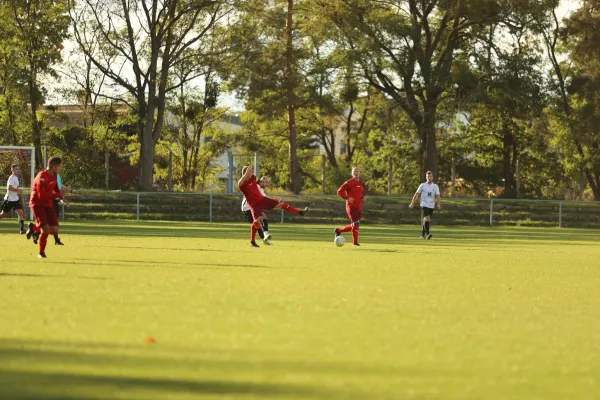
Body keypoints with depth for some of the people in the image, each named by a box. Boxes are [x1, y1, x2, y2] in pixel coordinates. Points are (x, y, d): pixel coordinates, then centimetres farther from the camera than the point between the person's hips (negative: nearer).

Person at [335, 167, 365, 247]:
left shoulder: (361, 183, 12)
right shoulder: (349, 183, -8)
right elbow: (339, 191, -9)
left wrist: (363, 197, 5)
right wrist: (347, 198, -18)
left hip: (359, 207, 7)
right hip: (351, 206, -7)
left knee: (353, 226, 8)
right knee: (356, 224, -14)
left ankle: (339, 230, 30)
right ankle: (355, 242, -3)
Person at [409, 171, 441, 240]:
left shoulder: (435, 186, 6)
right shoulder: (422, 185, 3)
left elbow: (438, 196, -2)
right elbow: (416, 194, 6)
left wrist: (439, 204, -18)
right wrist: (412, 203, 0)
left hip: (431, 206, 3)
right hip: (424, 205, -3)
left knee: (427, 220, 8)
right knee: (427, 218, -20)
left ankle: (423, 234, 21)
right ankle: (427, 234, -24)